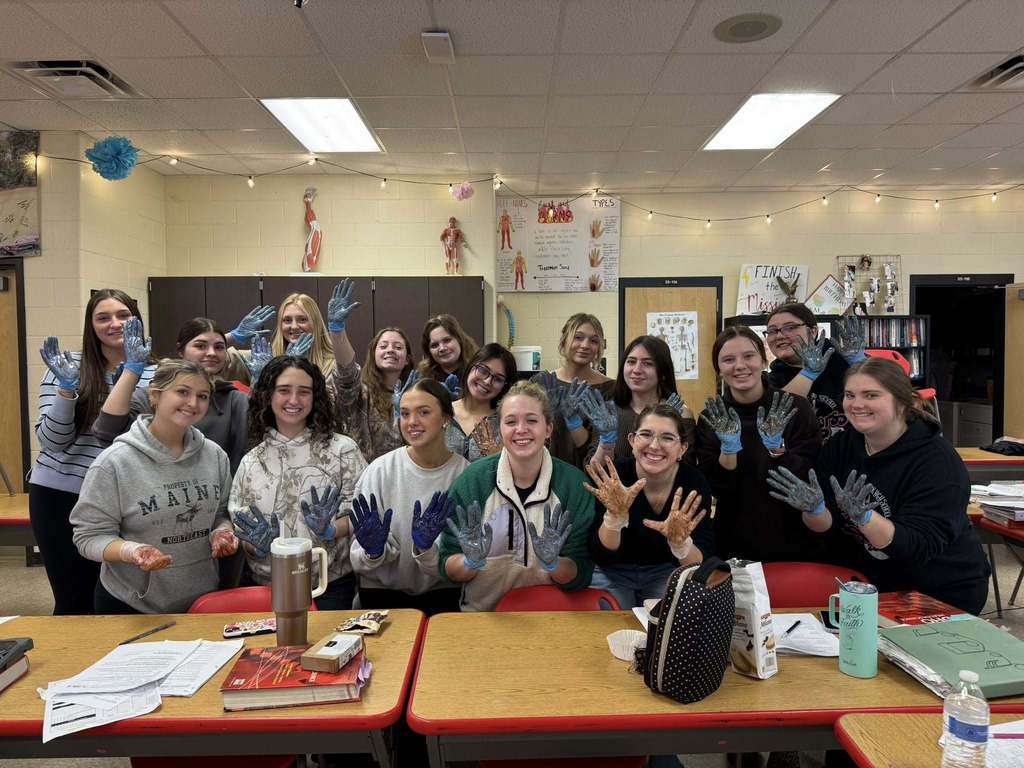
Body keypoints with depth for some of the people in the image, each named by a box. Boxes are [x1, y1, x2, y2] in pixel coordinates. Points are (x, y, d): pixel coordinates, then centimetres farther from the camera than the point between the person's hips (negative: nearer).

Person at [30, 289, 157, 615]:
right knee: (73, 602, 7)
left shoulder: (152, 374, 1)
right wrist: (67, 388, -21)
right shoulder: (67, 366, -2)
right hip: (58, 495, -1)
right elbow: (52, 442, -7)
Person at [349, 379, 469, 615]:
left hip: (441, 592, 0)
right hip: (383, 589, 0)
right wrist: (373, 551, -24)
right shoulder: (380, 470, -7)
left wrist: (425, 549, -23)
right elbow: (358, 558, -4)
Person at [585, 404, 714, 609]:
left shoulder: (695, 482, -16)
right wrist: (615, 516, -39)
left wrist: (680, 543, -39)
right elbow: (600, 558, -22)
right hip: (613, 572, -1)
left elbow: (703, 565, -18)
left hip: (665, 572, 1)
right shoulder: (613, 478, -21)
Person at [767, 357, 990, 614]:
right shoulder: (841, 445, -3)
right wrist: (813, 509, -28)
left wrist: (863, 516, -41)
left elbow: (920, 546, -26)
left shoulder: (938, 460, -18)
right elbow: (825, 526, -6)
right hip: (874, 586, 4)